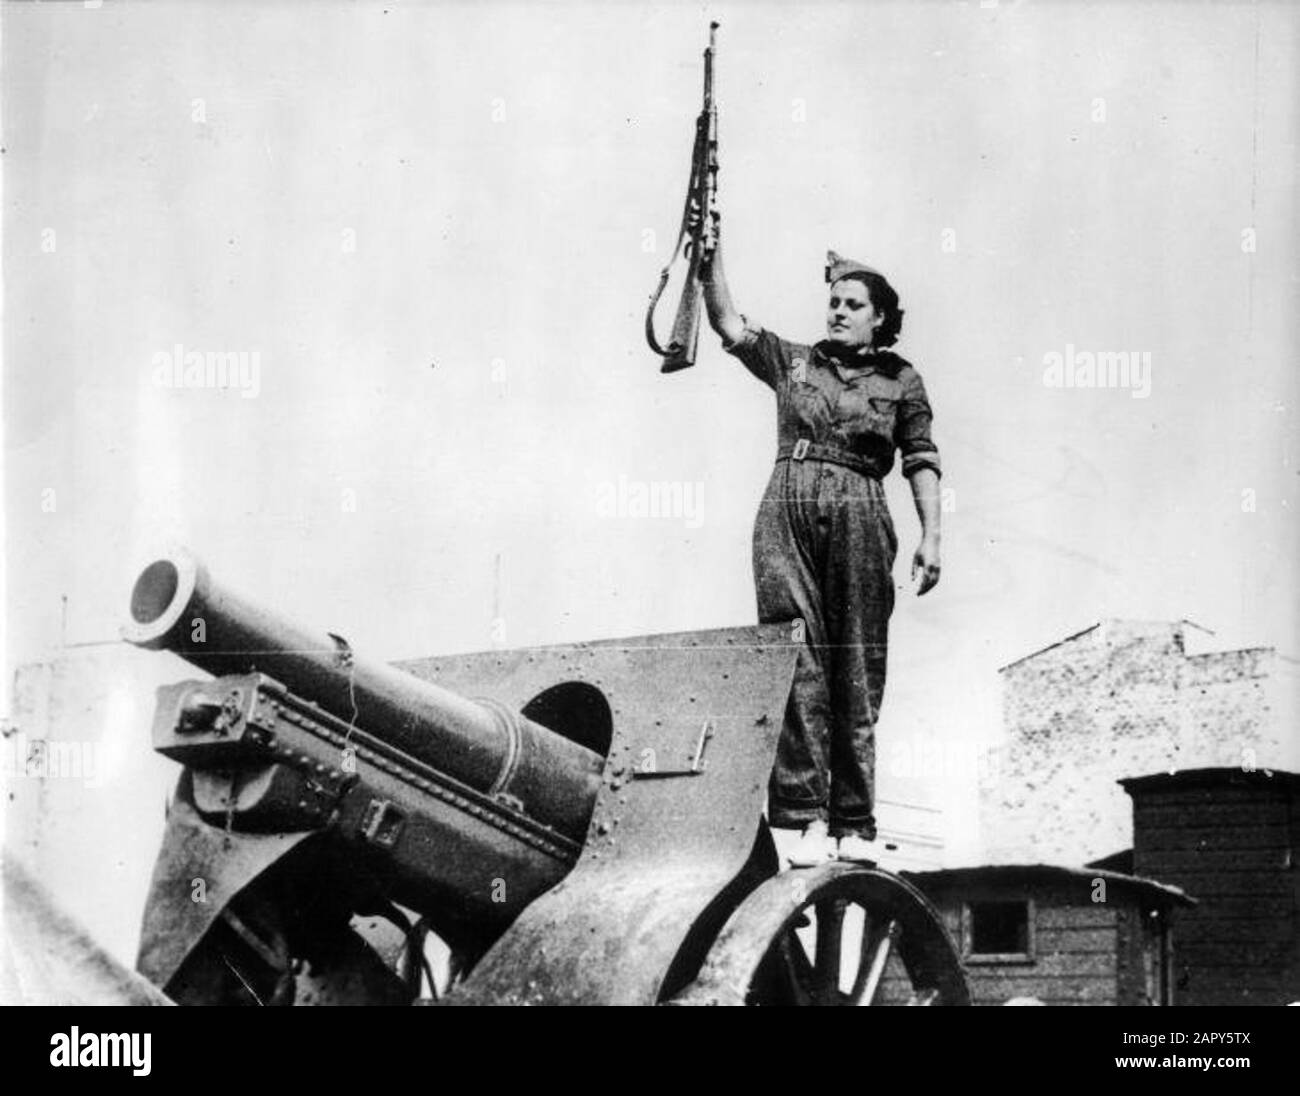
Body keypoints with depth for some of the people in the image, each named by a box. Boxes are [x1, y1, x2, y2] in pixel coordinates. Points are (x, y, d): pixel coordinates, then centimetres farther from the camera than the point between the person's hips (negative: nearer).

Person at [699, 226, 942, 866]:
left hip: (858, 515, -1)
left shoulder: (901, 381, 16)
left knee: (857, 669, -2)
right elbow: (728, 324, 14)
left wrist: (931, 536, -1)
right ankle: (807, 818, -11)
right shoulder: (793, 362, 20)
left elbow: (921, 463, 9)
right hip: (788, 508, 1)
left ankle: (854, 825, 1)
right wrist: (712, 255, 5)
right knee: (797, 658, -9)